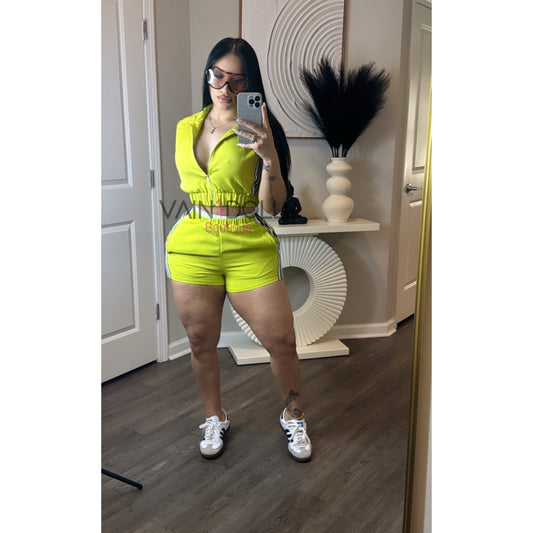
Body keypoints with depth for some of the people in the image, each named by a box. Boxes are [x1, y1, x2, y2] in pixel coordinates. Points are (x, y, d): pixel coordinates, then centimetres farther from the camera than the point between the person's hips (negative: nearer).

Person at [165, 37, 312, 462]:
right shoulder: (186, 128, 8)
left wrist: (269, 156, -23)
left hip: (251, 250, -3)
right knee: (201, 342, 11)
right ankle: (215, 418, 36)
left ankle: (293, 416, 28)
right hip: (192, 249, 3)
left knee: (281, 341, 0)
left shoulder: (260, 130, -4)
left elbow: (273, 205, -10)